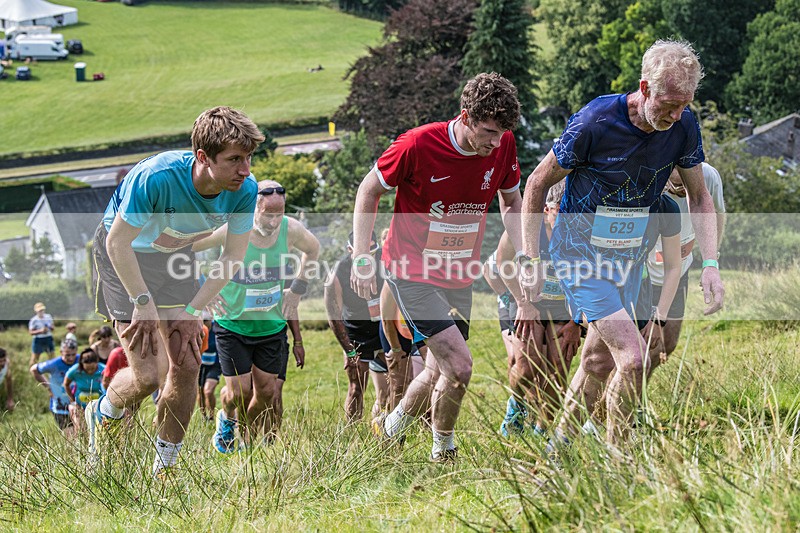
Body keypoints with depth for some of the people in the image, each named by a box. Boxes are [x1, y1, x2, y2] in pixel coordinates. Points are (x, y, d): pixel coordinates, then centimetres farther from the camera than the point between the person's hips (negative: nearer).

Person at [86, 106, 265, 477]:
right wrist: (144, 303, -23)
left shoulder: (245, 190, -22)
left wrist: (191, 311, -13)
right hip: (125, 255, -5)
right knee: (148, 374, -14)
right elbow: (118, 243, -26)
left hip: (175, 258, 5)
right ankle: (103, 415, 21)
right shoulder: (157, 178, -38)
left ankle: (164, 469, 13)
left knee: (187, 365, -4)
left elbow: (233, 257, -9)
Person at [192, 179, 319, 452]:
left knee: (267, 393, 2)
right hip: (233, 325, -3)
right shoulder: (231, 232, -22)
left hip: (272, 326, 3)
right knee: (239, 392, -7)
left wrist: (298, 287, 6)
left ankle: (253, 441, 25)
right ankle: (227, 419, 28)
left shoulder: (291, 230, -12)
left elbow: (313, 249, 14)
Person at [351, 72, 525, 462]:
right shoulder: (418, 145, -20)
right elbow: (368, 191, -5)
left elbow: (512, 202, 13)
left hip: (460, 279, 6)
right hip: (412, 274, -5)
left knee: (438, 376, 12)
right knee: (459, 365, -17)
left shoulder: (503, 146, -7)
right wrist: (361, 258, -10)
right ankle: (444, 451, 6)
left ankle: (390, 428, 41)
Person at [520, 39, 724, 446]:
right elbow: (537, 184, -11)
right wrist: (531, 261, -13)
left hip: (629, 255, 6)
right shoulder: (594, 122, -24)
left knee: (600, 363, 14)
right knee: (633, 357, -17)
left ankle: (559, 447, 33)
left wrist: (710, 264, -7)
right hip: (580, 252, -6)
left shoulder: (683, 127, -9)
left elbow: (699, 198, 5)